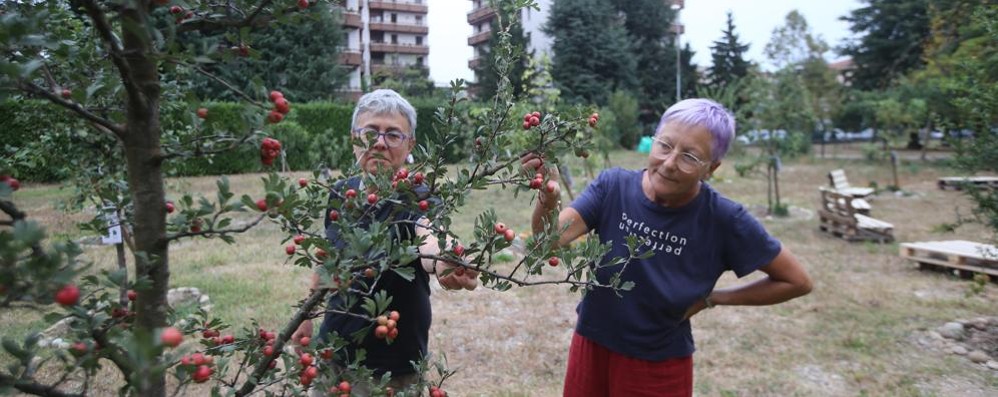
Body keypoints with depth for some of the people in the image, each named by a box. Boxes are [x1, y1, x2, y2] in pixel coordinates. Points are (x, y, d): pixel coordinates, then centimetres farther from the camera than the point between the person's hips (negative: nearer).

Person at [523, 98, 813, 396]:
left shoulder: (723, 219, -19)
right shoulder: (613, 185, -15)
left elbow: (796, 281, -7)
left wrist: (709, 299, -9)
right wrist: (548, 198, -47)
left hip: (659, 368, -2)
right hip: (591, 346, 2)